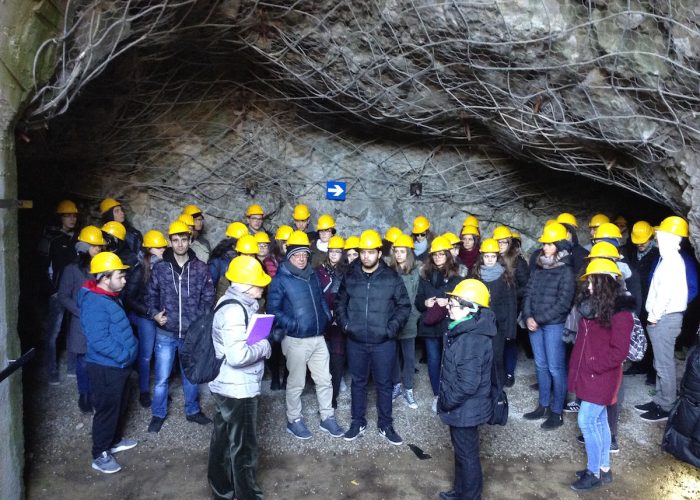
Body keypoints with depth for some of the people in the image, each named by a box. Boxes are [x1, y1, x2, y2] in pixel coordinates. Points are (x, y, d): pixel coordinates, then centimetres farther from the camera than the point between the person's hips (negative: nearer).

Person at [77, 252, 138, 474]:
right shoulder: (94, 304, -24)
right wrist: (124, 355, -22)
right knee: (107, 409, 3)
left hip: (118, 365, 10)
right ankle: (100, 455, 19)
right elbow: (99, 341, -29)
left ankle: (115, 440, 40)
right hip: (106, 368, -10)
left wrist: (129, 351, 8)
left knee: (120, 406, 22)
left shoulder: (110, 297, 8)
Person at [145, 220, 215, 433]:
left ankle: (193, 411, 36)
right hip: (165, 333, 0)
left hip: (192, 333, 1)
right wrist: (154, 314, -10)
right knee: (162, 377, 9)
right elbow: (151, 294, 6)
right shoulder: (159, 267, -3)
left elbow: (208, 298, 1)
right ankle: (158, 414, 30)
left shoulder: (201, 268, -4)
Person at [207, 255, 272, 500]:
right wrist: (264, 346, -17)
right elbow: (238, 356, -32)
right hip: (238, 388, -10)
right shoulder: (235, 309, -26)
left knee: (223, 440, 23)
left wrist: (259, 343, 3)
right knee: (243, 446, 7)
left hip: (226, 386, 10)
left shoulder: (236, 302, 6)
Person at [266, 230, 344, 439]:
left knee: (324, 380, 12)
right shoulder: (280, 279, -10)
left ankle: (327, 418, 27)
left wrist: (327, 317, 6)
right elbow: (273, 310, -12)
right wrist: (292, 325, -21)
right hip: (296, 340, -6)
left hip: (318, 338, 6)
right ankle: (294, 420, 27)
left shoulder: (313, 275, 9)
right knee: (296, 383, 8)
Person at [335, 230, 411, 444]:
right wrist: (344, 324, -1)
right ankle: (358, 422, 31)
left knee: (384, 384, 11)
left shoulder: (392, 277, -6)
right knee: (358, 382, 15)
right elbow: (340, 302, 11)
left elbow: (404, 306, -1)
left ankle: (385, 425, 27)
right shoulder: (350, 276, 1)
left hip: (383, 343, -2)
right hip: (356, 342, 2)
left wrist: (392, 328, -11)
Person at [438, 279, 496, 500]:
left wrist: (447, 401, -17)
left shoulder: (472, 340, -30)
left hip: (465, 409, -10)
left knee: (467, 454, 10)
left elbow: (468, 383, -30)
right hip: (461, 407, 10)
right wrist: (448, 399, 13)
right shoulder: (464, 329, 3)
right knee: (461, 450, 25)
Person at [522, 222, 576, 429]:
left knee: (555, 368, 1)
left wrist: (539, 320, -13)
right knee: (541, 365, 14)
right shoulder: (538, 267, 9)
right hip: (535, 324, 6)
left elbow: (563, 303, -13)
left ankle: (557, 412, 12)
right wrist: (528, 316, -6)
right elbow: (529, 292, 9)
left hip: (554, 325, -6)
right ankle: (543, 406, 27)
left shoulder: (566, 271, -9)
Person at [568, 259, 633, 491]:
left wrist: (592, 366, -17)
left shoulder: (620, 313, -18)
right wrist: (577, 367, 7)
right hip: (589, 375, 8)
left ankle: (594, 473, 14)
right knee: (599, 420, 17)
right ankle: (604, 469, 30)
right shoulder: (592, 306, 5)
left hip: (601, 378, -8)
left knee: (586, 421, -3)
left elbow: (618, 352, -19)